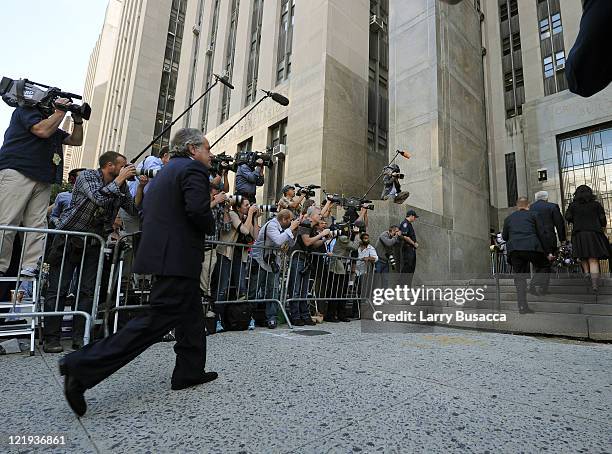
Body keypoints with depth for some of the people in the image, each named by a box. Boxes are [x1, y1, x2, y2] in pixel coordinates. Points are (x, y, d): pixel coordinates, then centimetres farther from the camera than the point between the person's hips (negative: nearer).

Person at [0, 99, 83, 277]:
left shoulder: (54, 128, 27)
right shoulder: (26, 110, 6)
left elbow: (76, 141, 29)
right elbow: (43, 131, -13)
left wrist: (77, 120, 16)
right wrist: (60, 112, -1)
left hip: (43, 180, 8)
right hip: (17, 173, -7)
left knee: (37, 225, -3)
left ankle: (30, 268, -6)